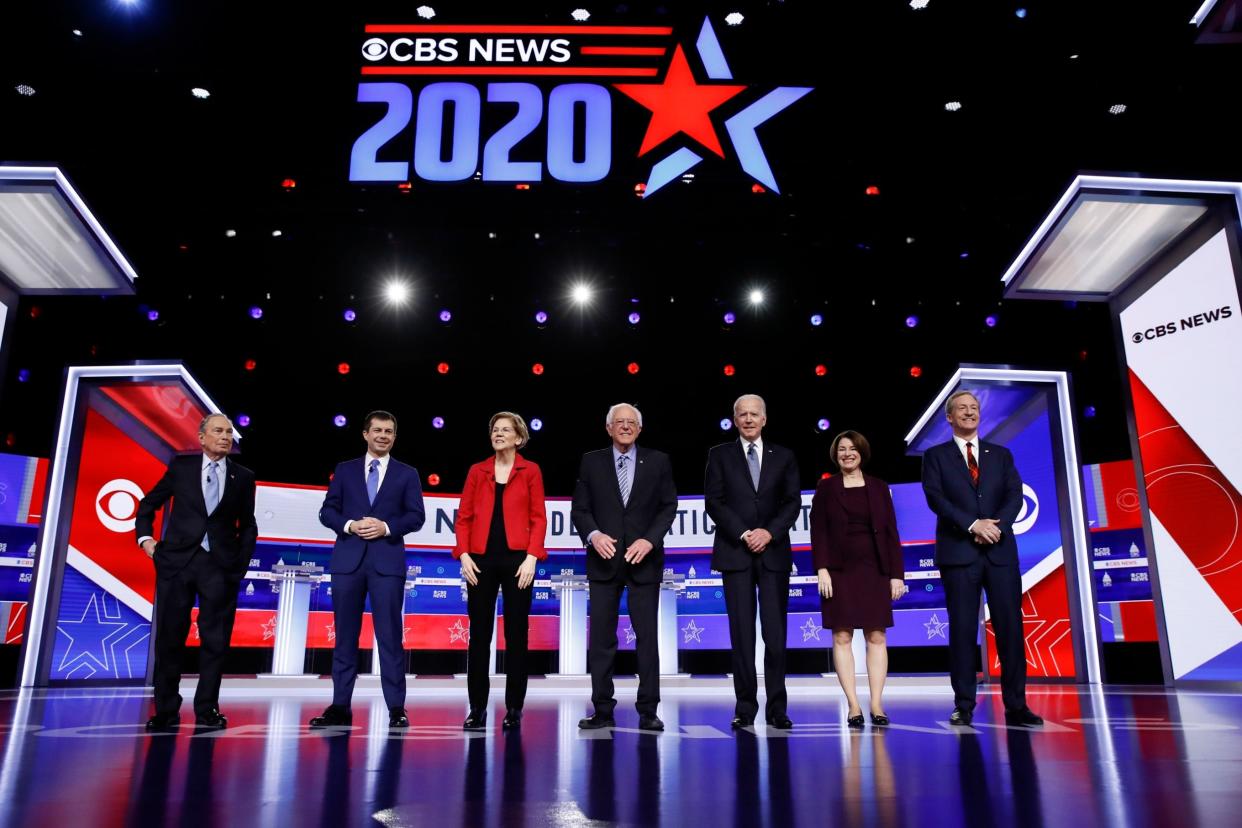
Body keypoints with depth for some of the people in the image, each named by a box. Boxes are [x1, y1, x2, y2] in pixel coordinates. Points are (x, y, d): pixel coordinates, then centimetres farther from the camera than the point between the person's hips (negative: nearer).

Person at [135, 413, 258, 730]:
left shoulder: (243, 477, 6)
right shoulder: (181, 466, 6)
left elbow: (248, 526, 12)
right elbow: (149, 504, 15)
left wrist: (241, 562, 3)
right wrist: (145, 537, 2)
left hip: (220, 566, 0)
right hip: (176, 561, 0)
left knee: (215, 640, 1)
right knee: (169, 637, 5)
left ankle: (207, 711, 11)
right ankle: (166, 711, 16)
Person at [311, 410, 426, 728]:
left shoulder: (407, 473, 8)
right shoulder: (345, 470, 11)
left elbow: (416, 517, 2)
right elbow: (327, 511, 7)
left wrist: (386, 527, -14)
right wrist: (349, 525, -11)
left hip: (387, 561, -2)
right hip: (348, 559, 2)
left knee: (390, 635, -2)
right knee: (345, 635, 6)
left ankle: (396, 708, 4)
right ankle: (340, 707, 14)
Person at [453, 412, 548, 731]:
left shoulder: (530, 471, 4)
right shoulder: (477, 471, 10)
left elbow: (538, 518, 0)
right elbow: (464, 517, 7)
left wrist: (532, 557, -10)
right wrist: (463, 555, -4)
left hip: (517, 559, -2)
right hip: (481, 559, 2)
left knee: (516, 634, 3)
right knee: (479, 633, 5)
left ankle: (514, 708, 12)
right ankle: (477, 707, 14)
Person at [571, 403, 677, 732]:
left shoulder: (658, 461, 5)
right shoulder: (591, 462, 6)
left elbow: (668, 507, 3)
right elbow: (580, 509, 4)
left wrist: (650, 540, -11)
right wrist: (593, 535, -14)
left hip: (644, 559, 0)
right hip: (604, 560, 1)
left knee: (647, 636, 1)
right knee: (601, 638, 3)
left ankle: (648, 711, 9)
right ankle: (603, 711, 12)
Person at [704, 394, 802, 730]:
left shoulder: (783, 457, 12)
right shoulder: (720, 455, 7)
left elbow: (793, 502, 5)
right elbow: (714, 502, 0)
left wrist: (769, 532, -10)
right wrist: (744, 534, -10)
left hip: (774, 552, 1)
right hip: (735, 552, -1)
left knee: (776, 633, -1)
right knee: (742, 633, 1)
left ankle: (777, 708, 8)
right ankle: (745, 707, 8)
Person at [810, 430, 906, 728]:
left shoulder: (878, 487, 9)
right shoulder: (826, 488, 6)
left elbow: (891, 532, 7)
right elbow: (818, 531, 1)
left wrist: (897, 573, 1)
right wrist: (822, 569, -10)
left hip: (874, 570, 1)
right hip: (839, 571, -1)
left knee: (877, 637, 0)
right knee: (842, 637, -2)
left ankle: (877, 705, 5)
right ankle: (853, 706, 3)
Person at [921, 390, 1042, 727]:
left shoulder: (1001, 454, 16)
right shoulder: (936, 456, 8)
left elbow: (1015, 495, 5)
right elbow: (935, 497, -5)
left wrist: (997, 524, -13)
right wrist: (972, 525, -16)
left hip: (1001, 551, 2)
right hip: (959, 552, -2)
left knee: (1010, 626, 0)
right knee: (962, 630, 0)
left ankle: (1016, 706, 7)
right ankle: (963, 706, 6)